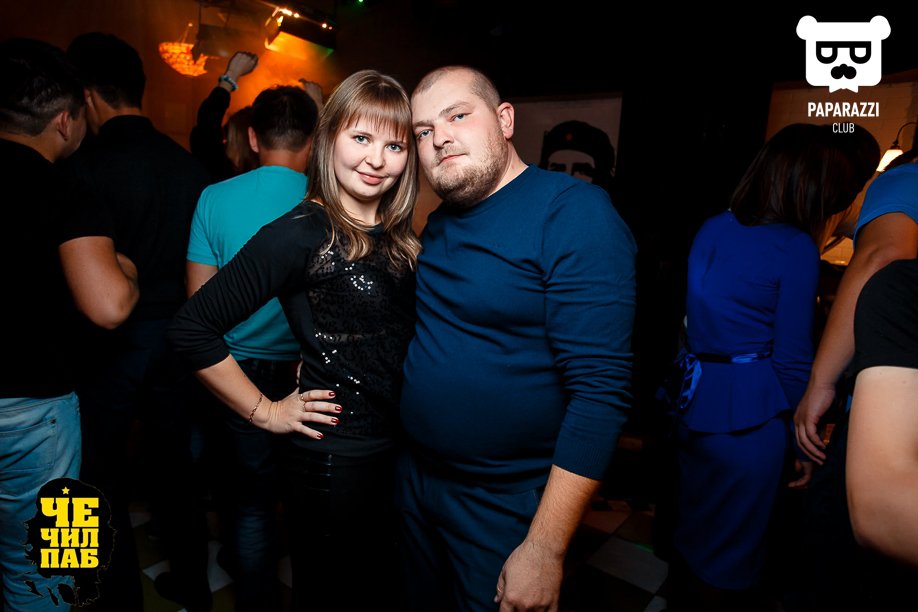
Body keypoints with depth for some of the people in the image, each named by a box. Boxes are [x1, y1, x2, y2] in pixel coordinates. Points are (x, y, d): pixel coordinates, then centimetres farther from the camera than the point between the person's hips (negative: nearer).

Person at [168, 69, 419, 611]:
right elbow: (192, 328, -17)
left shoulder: (401, 239, 3)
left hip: (403, 449, 6)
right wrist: (265, 412, -13)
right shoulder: (300, 235, -16)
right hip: (333, 459, -6)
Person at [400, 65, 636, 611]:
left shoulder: (574, 213, -19)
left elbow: (600, 389, -23)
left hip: (507, 506, -7)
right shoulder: (437, 224, 5)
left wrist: (545, 549, -23)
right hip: (416, 479, 7)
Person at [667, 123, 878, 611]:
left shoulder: (712, 229, 5)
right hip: (749, 415, -6)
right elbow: (791, 358, -12)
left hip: (693, 403, 6)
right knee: (732, 555, 13)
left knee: (691, 531, 23)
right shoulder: (796, 247, -13)